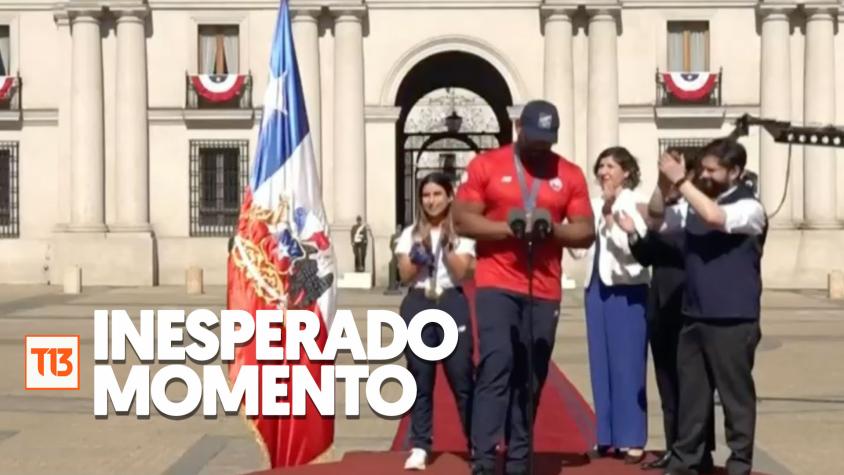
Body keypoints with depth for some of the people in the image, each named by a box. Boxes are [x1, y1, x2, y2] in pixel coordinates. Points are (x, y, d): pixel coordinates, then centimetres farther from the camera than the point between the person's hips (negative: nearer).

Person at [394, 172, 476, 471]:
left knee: (462, 376, -3)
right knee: (420, 379, 3)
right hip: (417, 306, 2)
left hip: (452, 305, -1)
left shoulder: (461, 233, 5)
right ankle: (419, 447, 8)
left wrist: (447, 245, -13)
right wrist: (416, 259, -15)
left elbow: (462, 273, -5)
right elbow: (404, 276, 2)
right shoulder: (410, 233, 9)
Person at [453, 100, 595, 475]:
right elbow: (462, 220, -2)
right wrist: (508, 228, -16)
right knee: (496, 368, -13)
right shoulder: (486, 165, 2)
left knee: (531, 378, 5)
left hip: (545, 291, 3)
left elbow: (586, 232, 9)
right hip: (497, 285, -3)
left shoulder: (569, 174, 9)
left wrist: (553, 228, -12)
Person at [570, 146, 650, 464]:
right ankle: (608, 436, 15)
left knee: (627, 363, -4)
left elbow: (633, 246, -17)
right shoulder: (594, 206, 12)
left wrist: (611, 214, -15)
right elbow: (579, 248, 11)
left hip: (627, 291, -6)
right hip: (596, 289, 6)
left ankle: (632, 439, 2)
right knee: (601, 364, 8)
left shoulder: (637, 204, -4)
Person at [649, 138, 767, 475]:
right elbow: (656, 218, 10)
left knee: (735, 394, 3)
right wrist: (665, 182, -5)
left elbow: (715, 218, -27)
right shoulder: (695, 203, 10)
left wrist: (680, 180, -22)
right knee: (690, 393, 12)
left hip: (732, 319, -6)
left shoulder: (749, 207, -9)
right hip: (694, 315, 6)